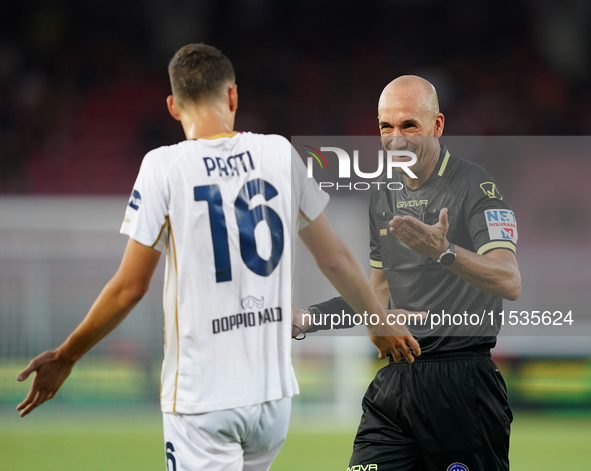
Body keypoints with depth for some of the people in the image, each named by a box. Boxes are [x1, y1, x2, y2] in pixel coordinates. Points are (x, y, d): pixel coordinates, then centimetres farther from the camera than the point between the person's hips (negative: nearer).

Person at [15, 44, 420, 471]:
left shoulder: (164, 167, -8)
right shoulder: (281, 154, 4)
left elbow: (130, 287, -7)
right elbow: (334, 258, 13)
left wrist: (65, 358, 5)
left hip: (201, 397, -4)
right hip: (274, 391, 4)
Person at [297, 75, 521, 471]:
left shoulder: (476, 187, -10)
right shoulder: (384, 194, 14)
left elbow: (510, 283, -24)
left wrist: (444, 252, -39)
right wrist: (310, 317, 13)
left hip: (462, 383, -6)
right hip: (396, 378, 6)